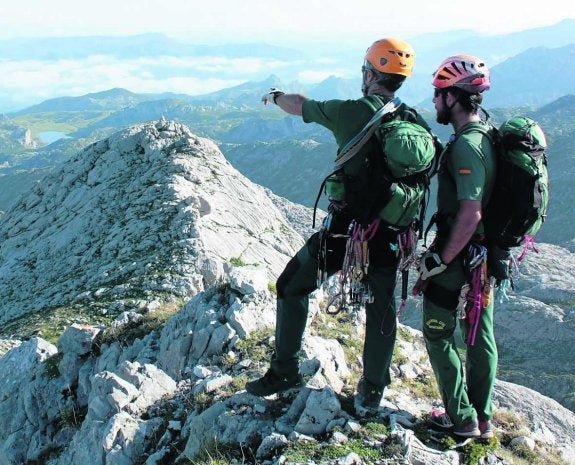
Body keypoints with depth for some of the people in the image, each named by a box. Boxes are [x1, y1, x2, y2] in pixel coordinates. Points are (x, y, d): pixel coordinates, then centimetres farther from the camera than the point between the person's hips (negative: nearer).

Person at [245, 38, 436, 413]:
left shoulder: (348, 112, -9)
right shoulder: (419, 125, 1)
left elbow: (299, 105, 8)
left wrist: (275, 96, 29)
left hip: (344, 230, -3)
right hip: (390, 236, 4)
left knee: (292, 288, 17)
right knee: (382, 310, 17)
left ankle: (286, 371, 22)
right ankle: (373, 391, 30)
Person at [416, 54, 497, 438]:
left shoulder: (466, 144, -23)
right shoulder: (488, 136, 7)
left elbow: (469, 213, -29)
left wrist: (440, 259, -21)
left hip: (458, 259, -9)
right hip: (485, 256, 9)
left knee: (439, 335, 6)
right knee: (480, 337, 16)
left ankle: (462, 419, 14)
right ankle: (483, 418, 29)